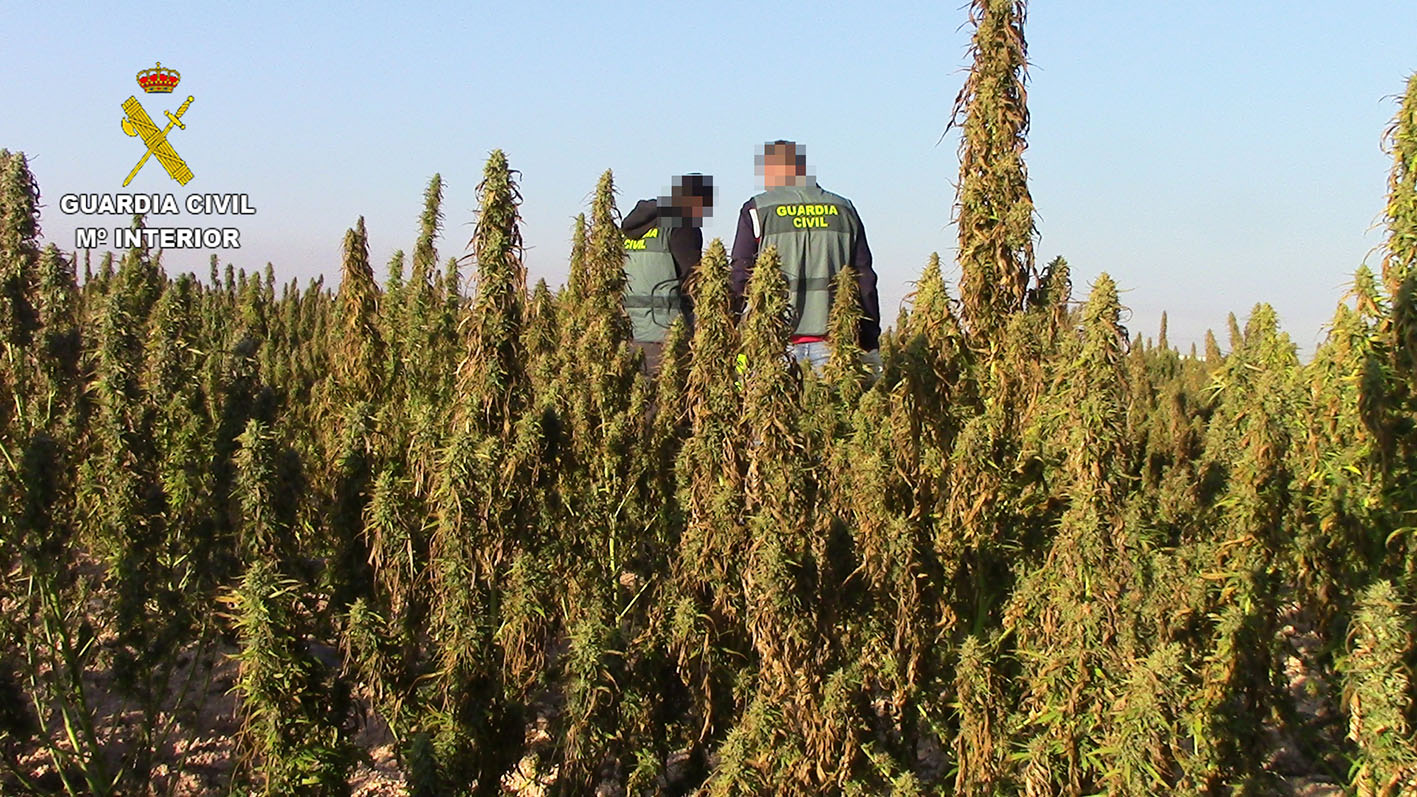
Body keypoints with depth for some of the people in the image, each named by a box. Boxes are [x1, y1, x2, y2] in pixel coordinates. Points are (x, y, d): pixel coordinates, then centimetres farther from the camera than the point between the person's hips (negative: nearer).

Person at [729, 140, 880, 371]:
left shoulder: (756, 210, 3)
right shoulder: (844, 208, 13)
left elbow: (740, 276, 0)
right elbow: (865, 278, 12)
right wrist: (870, 343, 15)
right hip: (832, 340, 3)